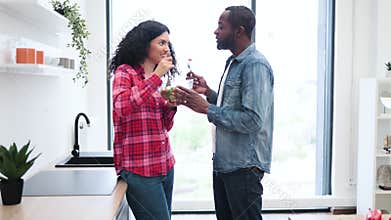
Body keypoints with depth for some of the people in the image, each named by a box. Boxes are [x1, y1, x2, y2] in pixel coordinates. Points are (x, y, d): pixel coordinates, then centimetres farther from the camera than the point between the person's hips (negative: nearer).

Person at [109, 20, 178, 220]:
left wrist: (170, 106, 1)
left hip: (164, 164, 8)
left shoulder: (157, 80, 16)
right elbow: (121, 107, -25)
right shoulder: (125, 72, -3)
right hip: (139, 168, -7)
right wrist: (155, 76, -20)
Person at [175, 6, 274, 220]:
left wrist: (206, 108, -21)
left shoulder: (255, 65, -18)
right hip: (223, 162, 9)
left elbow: (252, 120, -25)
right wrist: (208, 92, 3)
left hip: (244, 166, -9)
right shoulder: (233, 62, 12)